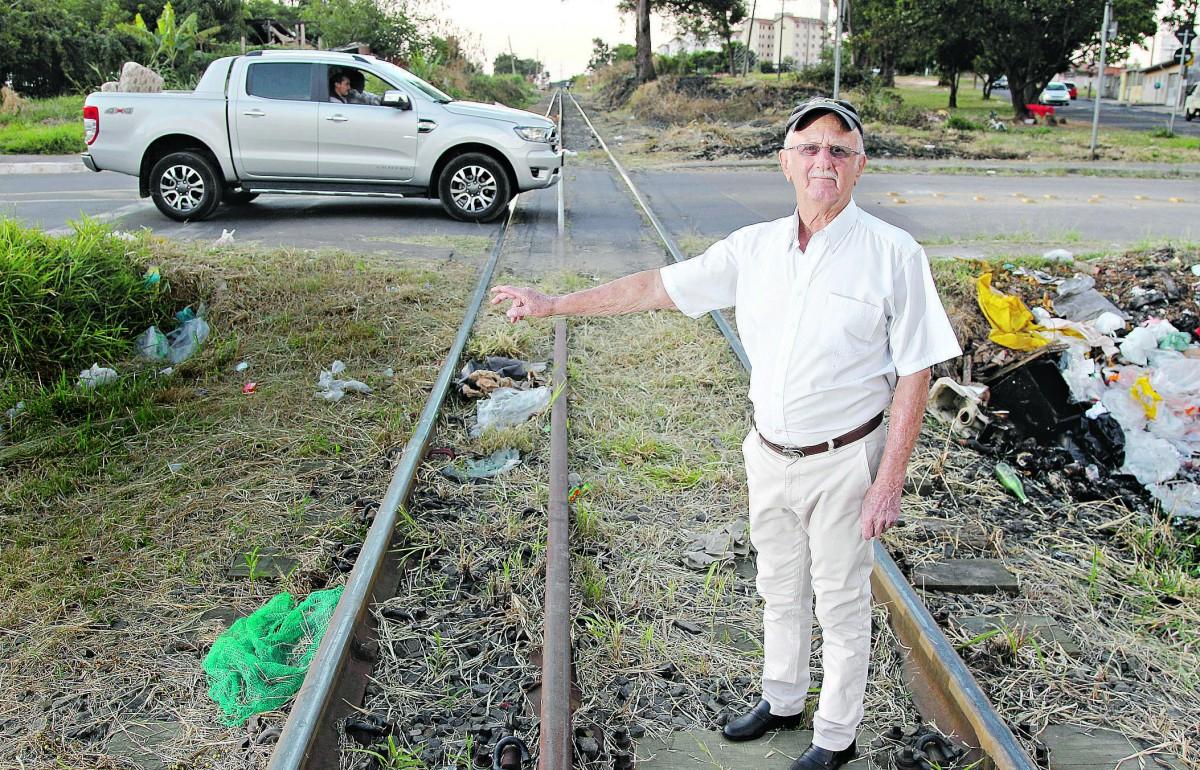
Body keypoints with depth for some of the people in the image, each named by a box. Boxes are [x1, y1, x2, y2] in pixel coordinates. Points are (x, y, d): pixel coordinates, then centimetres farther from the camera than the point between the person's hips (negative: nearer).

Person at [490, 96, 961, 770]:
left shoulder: (894, 254, -13)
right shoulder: (755, 247, -1)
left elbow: (914, 375, -11)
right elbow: (658, 287, 3)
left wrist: (889, 482, -15)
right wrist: (554, 304, 4)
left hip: (842, 462, -4)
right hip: (769, 455, 5)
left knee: (841, 605, 12)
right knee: (780, 589, 22)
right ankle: (783, 701, 45)